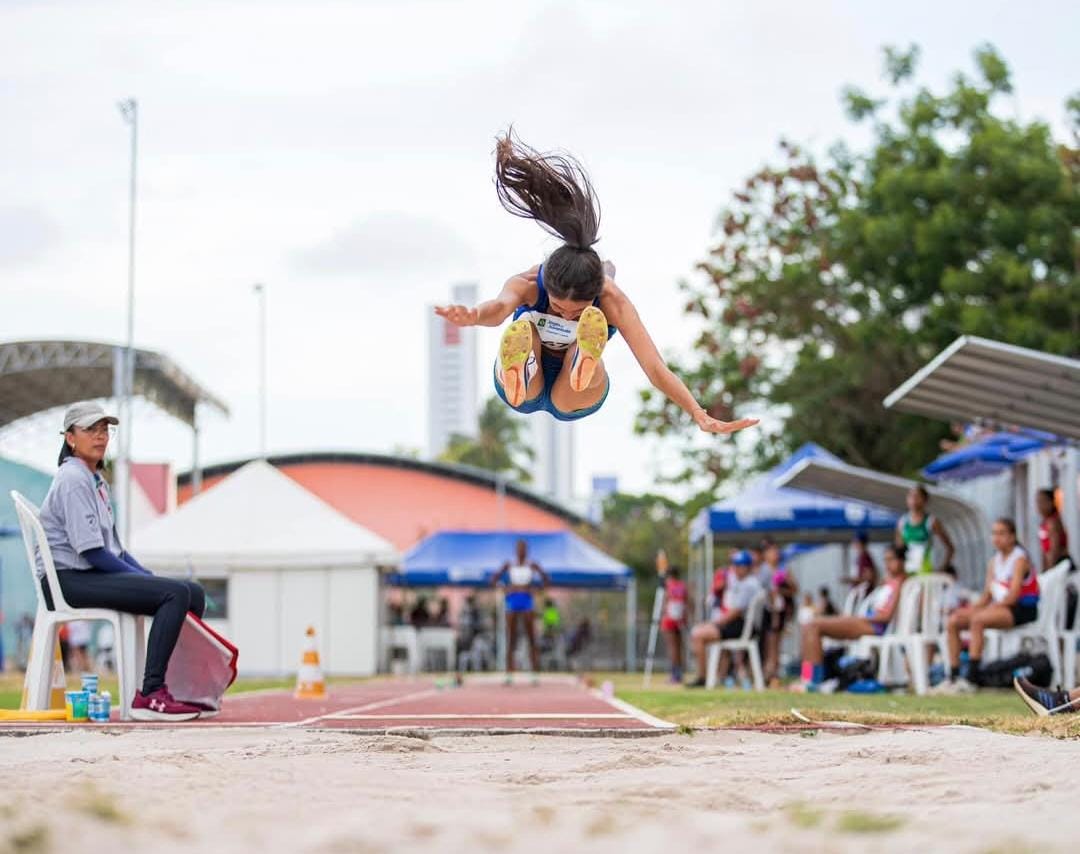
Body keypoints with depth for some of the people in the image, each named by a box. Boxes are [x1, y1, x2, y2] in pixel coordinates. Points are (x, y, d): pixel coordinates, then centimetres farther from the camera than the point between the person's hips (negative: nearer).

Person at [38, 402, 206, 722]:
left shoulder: (96, 480, 20)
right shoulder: (73, 479, -11)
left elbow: (113, 546, 19)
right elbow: (91, 551, -18)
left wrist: (148, 575, 4)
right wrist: (141, 577, -13)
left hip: (98, 574, 10)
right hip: (68, 579, -10)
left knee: (193, 592, 3)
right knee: (176, 593, -25)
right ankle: (150, 696, -30)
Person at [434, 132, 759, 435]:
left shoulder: (612, 300, -26)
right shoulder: (527, 284, -27)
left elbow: (655, 368, -32)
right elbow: (500, 305, -52)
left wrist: (702, 418, -44)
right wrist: (473, 317, -77)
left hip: (573, 400, 1)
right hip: (524, 390, -1)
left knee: (594, 322, -32)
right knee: (521, 328, -36)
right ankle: (516, 377, -65)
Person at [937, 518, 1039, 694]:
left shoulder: (1020, 559, -8)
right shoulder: (994, 561, 16)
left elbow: (1013, 596, -18)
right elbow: (987, 595, 14)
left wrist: (979, 609, -20)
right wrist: (975, 606, -7)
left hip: (1022, 611, -8)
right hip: (1000, 607, 8)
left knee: (977, 619, -32)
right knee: (953, 620, -7)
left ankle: (971, 679, -34)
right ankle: (953, 676, -9)